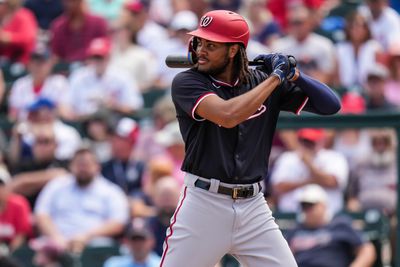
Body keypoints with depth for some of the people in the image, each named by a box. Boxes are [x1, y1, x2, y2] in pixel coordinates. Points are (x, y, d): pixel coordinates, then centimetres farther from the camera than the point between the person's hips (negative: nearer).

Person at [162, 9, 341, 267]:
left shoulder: (262, 82, 6)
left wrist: (291, 73, -8)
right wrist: (276, 76, -15)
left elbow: (330, 105, 6)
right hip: (204, 204, -3)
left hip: (253, 207, 3)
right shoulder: (187, 82, -6)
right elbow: (228, 115, -24)